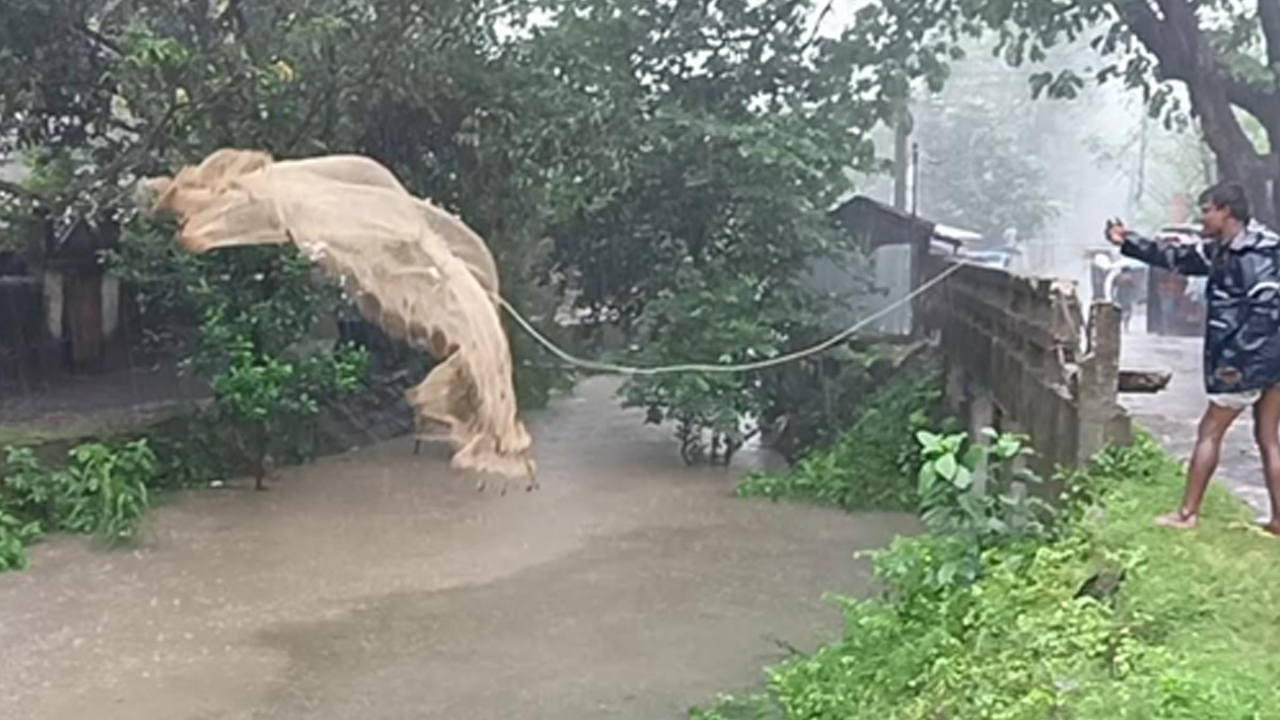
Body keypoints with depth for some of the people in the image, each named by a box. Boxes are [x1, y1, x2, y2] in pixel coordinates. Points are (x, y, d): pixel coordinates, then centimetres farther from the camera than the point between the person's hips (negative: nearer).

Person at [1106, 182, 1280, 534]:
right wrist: (1128, 241, 20)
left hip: (1251, 361, -9)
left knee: (1209, 432, 2)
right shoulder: (1223, 251, 10)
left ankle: (1187, 513, 10)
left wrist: (1235, 358, -25)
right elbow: (1176, 258, 21)